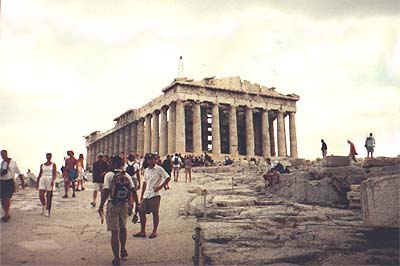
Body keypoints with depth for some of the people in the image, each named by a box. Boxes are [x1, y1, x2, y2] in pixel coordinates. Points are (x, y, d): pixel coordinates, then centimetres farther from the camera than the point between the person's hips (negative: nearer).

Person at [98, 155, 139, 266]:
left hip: (113, 205, -5)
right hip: (124, 204, 5)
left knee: (115, 232, 1)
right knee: (123, 228, 24)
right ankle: (123, 250, 39)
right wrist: (137, 203, 10)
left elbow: (105, 191, -14)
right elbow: (133, 190, 2)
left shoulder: (109, 175, -8)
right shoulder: (127, 176, 5)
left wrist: (101, 206, -8)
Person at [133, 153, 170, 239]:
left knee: (155, 213, -2)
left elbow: (168, 178, -9)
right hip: (146, 195, 7)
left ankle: (154, 231, 10)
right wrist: (142, 195, 17)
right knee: (141, 211, 5)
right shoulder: (146, 170, 15)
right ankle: (142, 231, 15)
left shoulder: (159, 169, -5)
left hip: (155, 194, -7)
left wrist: (160, 187, -15)